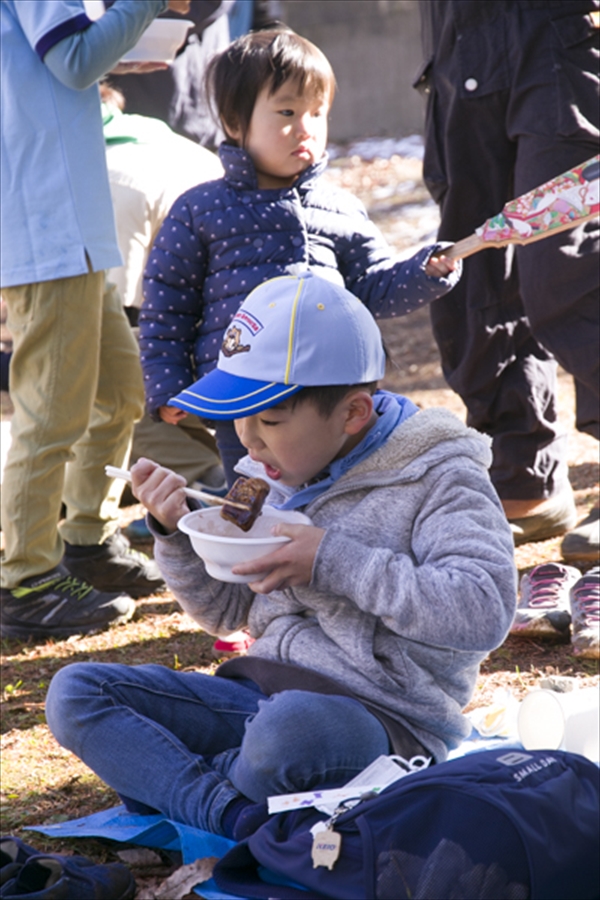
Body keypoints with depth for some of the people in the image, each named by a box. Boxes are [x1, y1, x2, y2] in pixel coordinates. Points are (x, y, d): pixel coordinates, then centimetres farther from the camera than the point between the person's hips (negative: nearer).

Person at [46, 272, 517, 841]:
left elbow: (484, 611, -24)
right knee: (74, 692, -6)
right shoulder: (279, 474, 12)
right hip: (261, 690, 7)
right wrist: (174, 532, 2)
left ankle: (158, 775, -8)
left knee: (291, 724, -42)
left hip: (384, 719, -7)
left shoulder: (435, 477, -8)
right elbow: (226, 612, 22)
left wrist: (334, 563, -21)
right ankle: (237, 818, -24)